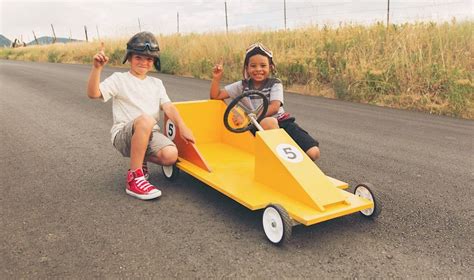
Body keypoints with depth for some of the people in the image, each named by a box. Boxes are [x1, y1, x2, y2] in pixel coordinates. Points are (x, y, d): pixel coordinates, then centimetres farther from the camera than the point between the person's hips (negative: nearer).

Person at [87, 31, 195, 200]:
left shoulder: (156, 83, 17)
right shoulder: (119, 79, 3)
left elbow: (168, 107, 4)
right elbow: (93, 94, -11)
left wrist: (182, 127, -12)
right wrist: (97, 68, -25)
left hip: (150, 134, 4)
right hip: (123, 134, -4)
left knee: (171, 155, -28)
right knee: (145, 119, -39)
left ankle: (140, 159, 9)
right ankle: (134, 178, -27)